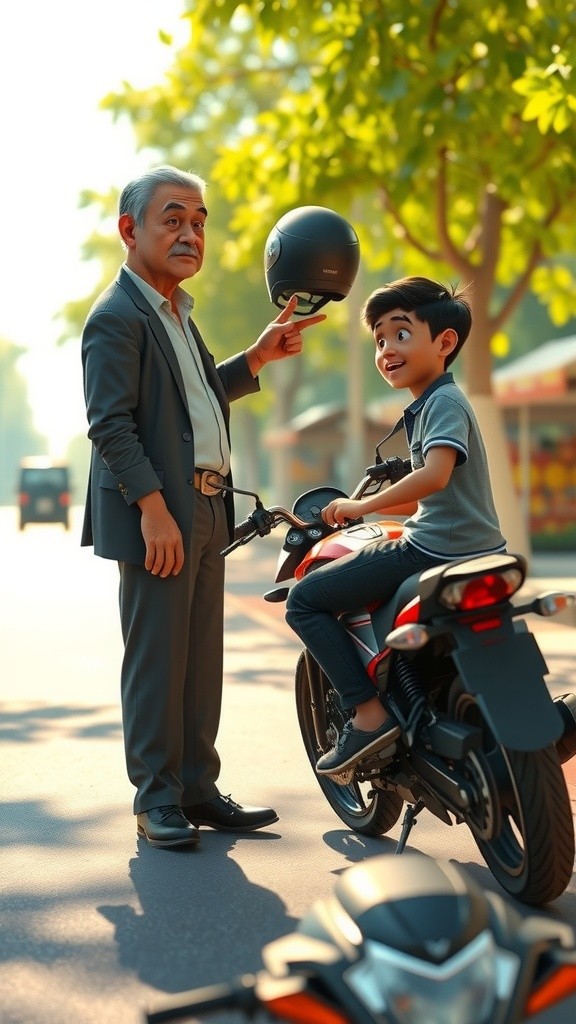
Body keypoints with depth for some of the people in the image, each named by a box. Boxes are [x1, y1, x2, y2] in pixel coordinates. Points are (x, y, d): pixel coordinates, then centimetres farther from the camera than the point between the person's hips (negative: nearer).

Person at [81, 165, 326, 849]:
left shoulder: (176, 314, 20)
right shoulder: (117, 318, -10)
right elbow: (110, 424, -17)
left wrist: (258, 356, 18)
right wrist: (154, 508, -22)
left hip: (205, 513, 9)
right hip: (157, 517, -9)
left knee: (202, 661, 11)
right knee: (157, 661, -3)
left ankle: (198, 789, 19)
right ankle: (156, 799, 6)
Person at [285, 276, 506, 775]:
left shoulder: (445, 402, -11)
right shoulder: (431, 405, 20)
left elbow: (434, 476, -28)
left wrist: (362, 505, -19)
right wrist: (366, 507, 27)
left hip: (437, 553, -11)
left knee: (306, 599, -6)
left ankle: (368, 714, -12)